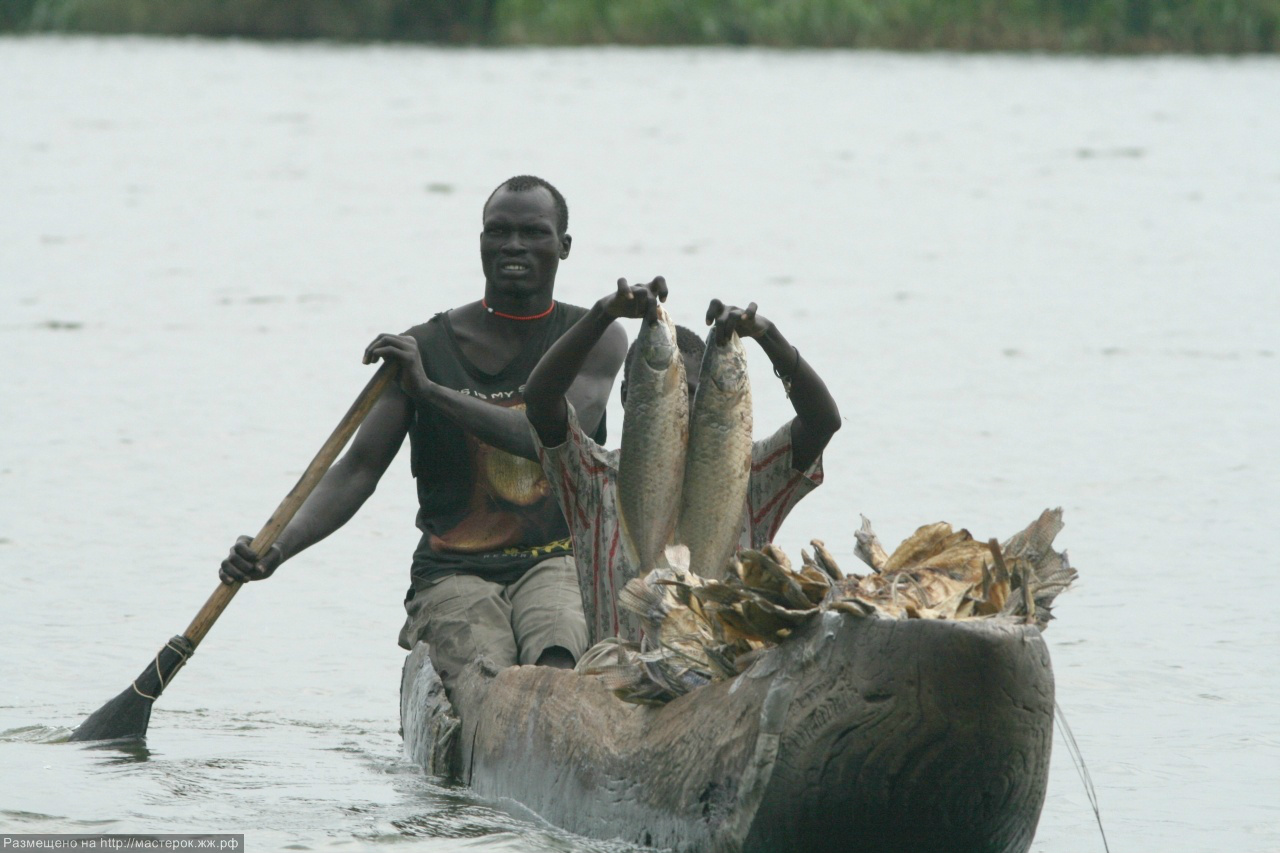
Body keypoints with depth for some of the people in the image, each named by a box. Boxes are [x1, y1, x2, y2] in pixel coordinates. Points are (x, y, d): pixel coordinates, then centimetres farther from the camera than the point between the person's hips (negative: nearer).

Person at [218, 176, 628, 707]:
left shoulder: (595, 340, 4)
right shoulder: (428, 346, 3)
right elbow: (359, 469, -3)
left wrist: (431, 390, -21)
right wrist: (276, 550, -20)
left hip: (558, 563, 0)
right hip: (455, 575, 0)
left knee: (556, 669, -35)